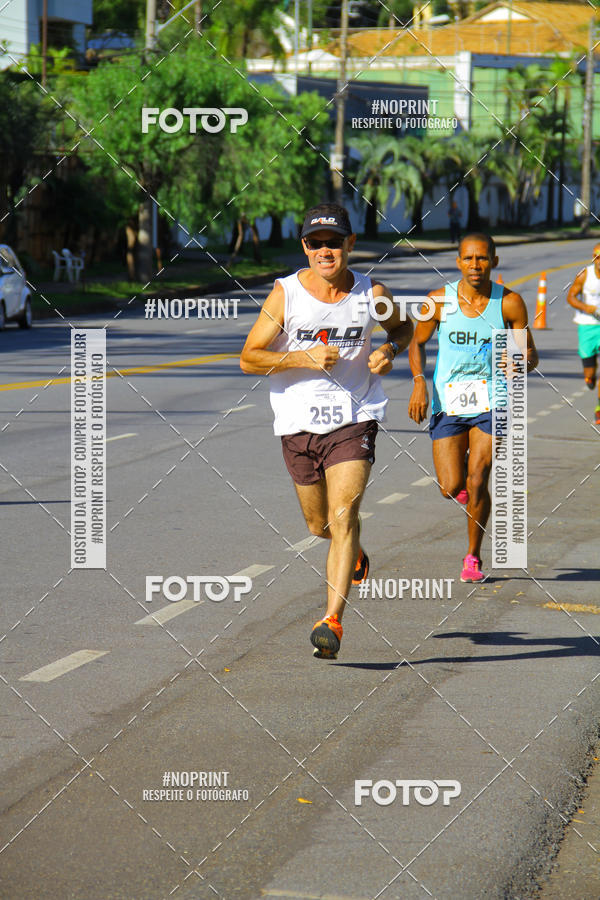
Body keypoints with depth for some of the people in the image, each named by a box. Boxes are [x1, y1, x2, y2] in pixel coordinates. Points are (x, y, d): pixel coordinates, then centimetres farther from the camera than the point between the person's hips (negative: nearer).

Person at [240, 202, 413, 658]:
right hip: (299, 422, 1)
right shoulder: (286, 294, -8)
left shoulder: (372, 294, -3)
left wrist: (389, 351, -4)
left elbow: (404, 327, 19)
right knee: (320, 525, 15)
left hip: (354, 419, -1)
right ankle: (354, 554, 51)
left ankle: (332, 619, -19)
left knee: (343, 515, -18)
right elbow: (249, 358, -7)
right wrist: (304, 358, -20)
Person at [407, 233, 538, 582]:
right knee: (451, 489, -5)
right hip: (448, 401, 1)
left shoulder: (510, 302, -5)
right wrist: (419, 382, -7)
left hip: (491, 400, -1)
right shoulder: (440, 300, -4)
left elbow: (530, 353, 3)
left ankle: (474, 557, 10)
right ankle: (463, 475, 35)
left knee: (477, 481, -11)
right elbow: (418, 343, 9)